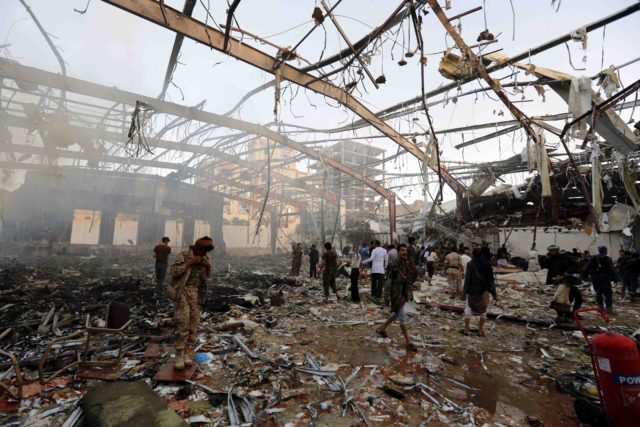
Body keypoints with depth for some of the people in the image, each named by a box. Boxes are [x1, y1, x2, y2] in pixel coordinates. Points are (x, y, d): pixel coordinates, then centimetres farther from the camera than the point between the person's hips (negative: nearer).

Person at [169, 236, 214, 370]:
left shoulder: (205, 259, 9)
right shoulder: (183, 255, -4)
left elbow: (208, 276, 15)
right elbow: (173, 271, -9)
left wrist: (208, 266, -4)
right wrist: (188, 263, -18)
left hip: (197, 292, 4)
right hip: (184, 291, -4)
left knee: (193, 323, 5)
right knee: (183, 323, -7)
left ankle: (188, 353, 14)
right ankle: (179, 355, 2)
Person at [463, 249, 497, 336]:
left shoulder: (471, 264, -11)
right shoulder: (488, 264, 2)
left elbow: (467, 279, -11)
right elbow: (491, 279, 5)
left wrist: (465, 291, -4)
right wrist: (494, 293, 9)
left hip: (473, 290, -4)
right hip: (485, 291, 4)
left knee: (469, 308, 7)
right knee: (483, 310, 14)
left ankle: (466, 329, 8)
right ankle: (480, 330, 19)